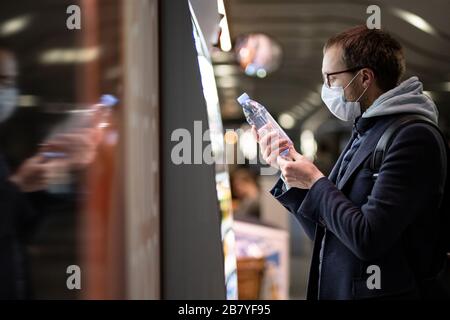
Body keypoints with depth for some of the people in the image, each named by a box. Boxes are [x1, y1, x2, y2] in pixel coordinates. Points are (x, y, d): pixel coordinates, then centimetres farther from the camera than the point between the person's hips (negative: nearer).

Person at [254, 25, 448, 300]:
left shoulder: (413, 137, -16)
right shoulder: (363, 134, 10)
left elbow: (367, 239, -23)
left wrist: (315, 182, -11)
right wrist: (287, 166, 5)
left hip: (380, 292, -8)